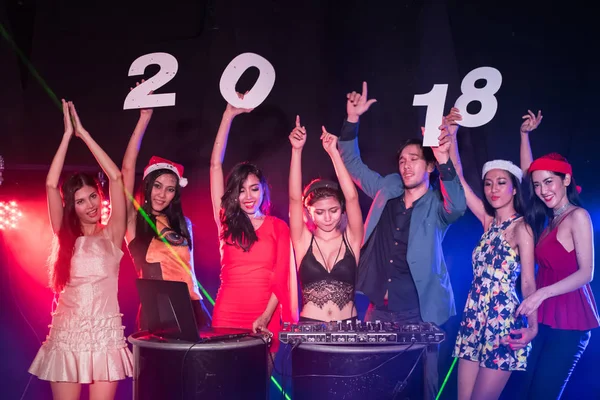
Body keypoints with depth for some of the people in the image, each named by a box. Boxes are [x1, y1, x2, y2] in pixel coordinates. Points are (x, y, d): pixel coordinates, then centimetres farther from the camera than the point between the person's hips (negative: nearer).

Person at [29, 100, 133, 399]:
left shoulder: (111, 235, 3)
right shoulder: (65, 237, 8)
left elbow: (116, 177, -5)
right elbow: (51, 185, -1)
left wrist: (83, 133, 0)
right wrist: (68, 134, 0)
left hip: (104, 334, -2)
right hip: (66, 336, 2)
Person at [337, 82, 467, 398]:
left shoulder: (437, 206, -6)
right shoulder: (386, 190, 7)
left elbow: (458, 206, -27)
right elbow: (353, 165, 13)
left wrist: (445, 162, -41)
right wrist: (352, 119, 1)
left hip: (418, 315, -4)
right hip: (378, 310, 4)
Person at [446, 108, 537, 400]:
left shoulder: (521, 228, -6)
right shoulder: (489, 222, 11)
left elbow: (528, 282, -11)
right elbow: (458, 179, 8)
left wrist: (533, 326, -27)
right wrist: (451, 135, 1)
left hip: (503, 322, -7)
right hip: (475, 319, 7)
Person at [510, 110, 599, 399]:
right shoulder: (549, 218, 11)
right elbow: (526, 172, 20)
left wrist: (542, 293, -27)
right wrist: (524, 135, 15)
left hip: (569, 319, -7)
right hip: (545, 317, 7)